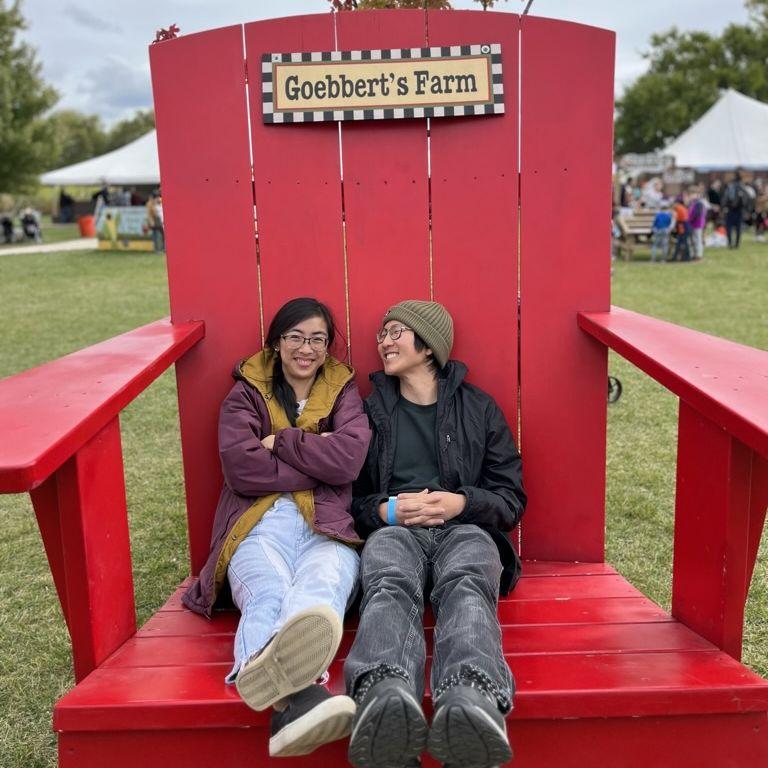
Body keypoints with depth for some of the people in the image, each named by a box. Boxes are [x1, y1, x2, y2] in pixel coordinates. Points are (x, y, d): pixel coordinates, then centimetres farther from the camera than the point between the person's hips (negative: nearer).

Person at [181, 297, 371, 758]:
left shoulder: (343, 391, 22)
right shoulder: (246, 394, 20)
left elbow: (349, 457, 1)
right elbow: (240, 468, 0)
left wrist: (280, 441, 4)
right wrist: (317, 461, 2)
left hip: (327, 527, 1)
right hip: (260, 525, 0)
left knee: (321, 586, -39)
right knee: (270, 595, -38)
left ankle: (271, 670, -75)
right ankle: (299, 695, -73)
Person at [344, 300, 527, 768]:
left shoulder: (478, 408, 19)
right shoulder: (371, 411, 22)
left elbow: (512, 499, 15)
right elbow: (348, 497, 19)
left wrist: (462, 502, -6)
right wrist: (386, 510, -4)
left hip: (465, 529, 0)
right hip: (393, 531, 1)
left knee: (466, 587, -39)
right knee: (389, 587, -39)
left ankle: (472, 701, -70)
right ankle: (385, 697, -70)